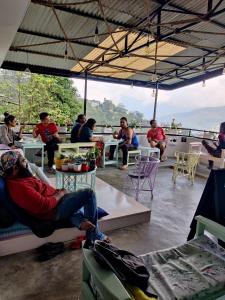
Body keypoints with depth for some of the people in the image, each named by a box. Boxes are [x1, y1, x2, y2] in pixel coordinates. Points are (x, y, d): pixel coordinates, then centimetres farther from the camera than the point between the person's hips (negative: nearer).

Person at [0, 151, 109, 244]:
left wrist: (56, 191, 1)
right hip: (53, 211, -10)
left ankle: (80, 222, 6)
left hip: (51, 203, 11)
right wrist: (60, 194, -13)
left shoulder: (13, 178, 4)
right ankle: (95, 235, 2)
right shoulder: (20, 187, -28)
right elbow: (45, 205, -28)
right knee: (89, 193, -12)